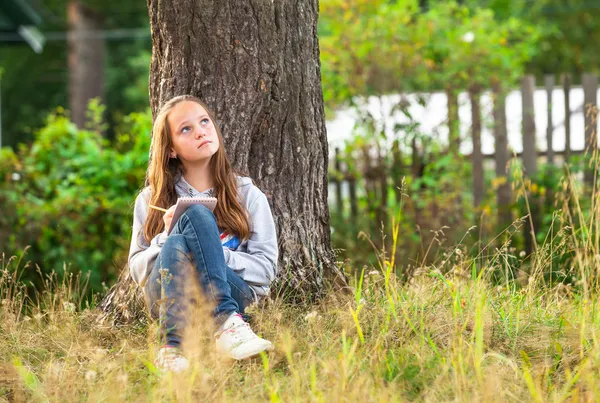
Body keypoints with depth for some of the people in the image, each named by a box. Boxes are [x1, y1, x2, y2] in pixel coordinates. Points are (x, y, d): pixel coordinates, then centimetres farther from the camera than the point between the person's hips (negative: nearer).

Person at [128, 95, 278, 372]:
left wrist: (215, 253, -12)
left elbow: (266, 268, 5)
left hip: (234, 293, 0)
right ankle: (227, 323, -43)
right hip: (167, 299, 1)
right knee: (196, 214, -27)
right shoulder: (151, 200, 14)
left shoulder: (248, 195, 12)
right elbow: (137, 270, 10)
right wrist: (167, 238, -10)